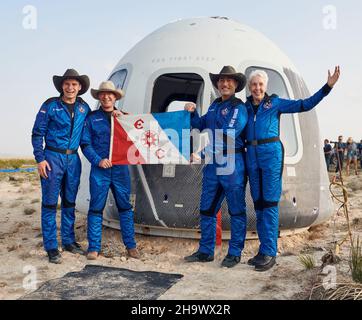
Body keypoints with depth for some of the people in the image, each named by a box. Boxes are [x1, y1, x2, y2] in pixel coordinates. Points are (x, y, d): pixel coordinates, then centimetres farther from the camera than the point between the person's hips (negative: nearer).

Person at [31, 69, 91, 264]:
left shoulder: (84, 108, 7)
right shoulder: (50, 105, -5)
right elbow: (37, 134, -3)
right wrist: (40, 159, -10)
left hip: (73, 159, 4)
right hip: (53, 158, -4)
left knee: (69, 203, 13)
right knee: (50, 204, -1)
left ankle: (68, 241, 25)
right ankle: (51, 247, 6)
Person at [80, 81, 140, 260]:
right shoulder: (92, 118, 8)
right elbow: (85, 143, 3)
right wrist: (98, 160, -11)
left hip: (120, 168, 2)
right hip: (99, 169, -2)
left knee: (125, 207, 5)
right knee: (96, 208, 0)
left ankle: (131, 245, 13)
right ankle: (94, 247, 9)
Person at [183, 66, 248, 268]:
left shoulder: (239, 107, -6)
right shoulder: (214, 106, 17)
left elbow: (230, 133, -18)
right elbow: (201, 125, 22)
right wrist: (193, 113, 5)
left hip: (232, 164, -8)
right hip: (212, 164, 8)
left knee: (236, 210, 3)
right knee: (207, 209, 12)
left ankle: (235, 253, 14)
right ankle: (206, 251, 24)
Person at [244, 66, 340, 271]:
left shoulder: (275, 103, 5)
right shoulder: (245, 107, 15)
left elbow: (305, 105, 2)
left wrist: (328, 87, -3)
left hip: (271, 154, -4)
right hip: (252, 156, 4)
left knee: (270, 203, -7)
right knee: (258, 203, 6)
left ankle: (270, 253, -3)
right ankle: (265, 249, 14)